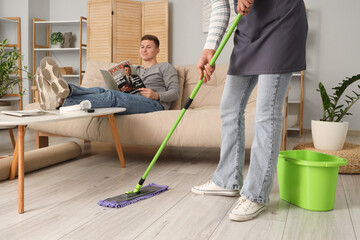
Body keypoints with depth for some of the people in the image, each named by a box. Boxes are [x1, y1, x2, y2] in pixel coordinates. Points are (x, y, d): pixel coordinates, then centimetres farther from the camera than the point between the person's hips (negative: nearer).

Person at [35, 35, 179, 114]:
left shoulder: (165, 67, 19)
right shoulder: (135, 71, 36)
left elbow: (175, 92, 6)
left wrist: (156, 95, -12)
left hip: (156, 104, -6)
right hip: (133, 101, 6)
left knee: (112, 96, -33)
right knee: (100, 90, -24)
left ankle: (64, 101, -54)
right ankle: (64, 90, -54)